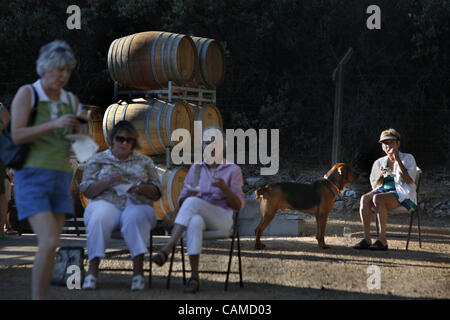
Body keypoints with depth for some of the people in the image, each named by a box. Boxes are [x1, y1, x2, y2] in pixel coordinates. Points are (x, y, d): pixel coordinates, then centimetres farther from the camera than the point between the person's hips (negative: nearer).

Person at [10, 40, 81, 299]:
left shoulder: (71, 100, 11)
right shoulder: (27, 94, -5)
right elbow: (17, 135, -15)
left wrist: (78, 128, -4)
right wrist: (55, 124, -23)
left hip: (61, 179, 6)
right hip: (32, 177, -6)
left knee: (51, 247, 3)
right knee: (49, 242, -19)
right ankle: (37, 300, -9)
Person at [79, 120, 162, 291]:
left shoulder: (144, 162, 19)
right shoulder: (98, 160, 16)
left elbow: (156, 192, 13)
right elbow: (86, 189, 7)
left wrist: (140, 188, -8)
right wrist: (108, 182, -10)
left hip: (136, 205, 0)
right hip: (106, 203, 0)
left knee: (135, 217, -37)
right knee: (99, 219, -37)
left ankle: (138, 273, -40)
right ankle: (92, 272, -40)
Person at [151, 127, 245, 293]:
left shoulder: (233, 170, 4)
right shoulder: (195, 169, 14)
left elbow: (238, 205, -3)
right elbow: (181, 202, 11)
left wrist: (225, 188, -23)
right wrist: (188, 195, -15)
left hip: (222, 219, -2)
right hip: (197, 216, 3)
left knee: (192, 203, -36)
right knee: (194, 223, -41)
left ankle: (166, 250, -44)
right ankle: (194, 278, -45)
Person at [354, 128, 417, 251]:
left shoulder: (408, 158, 6)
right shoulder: (379, 163, 18)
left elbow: (409, 181, -11)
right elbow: (374, 187, 16)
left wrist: (397, 160, -12)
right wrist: (381, 176, -4)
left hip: (403, 196, -5)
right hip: (383, 191, 5)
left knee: (377, 198, -35)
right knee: (365, 198, -29)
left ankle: (382, 240, -36)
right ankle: (366, 238, -33)